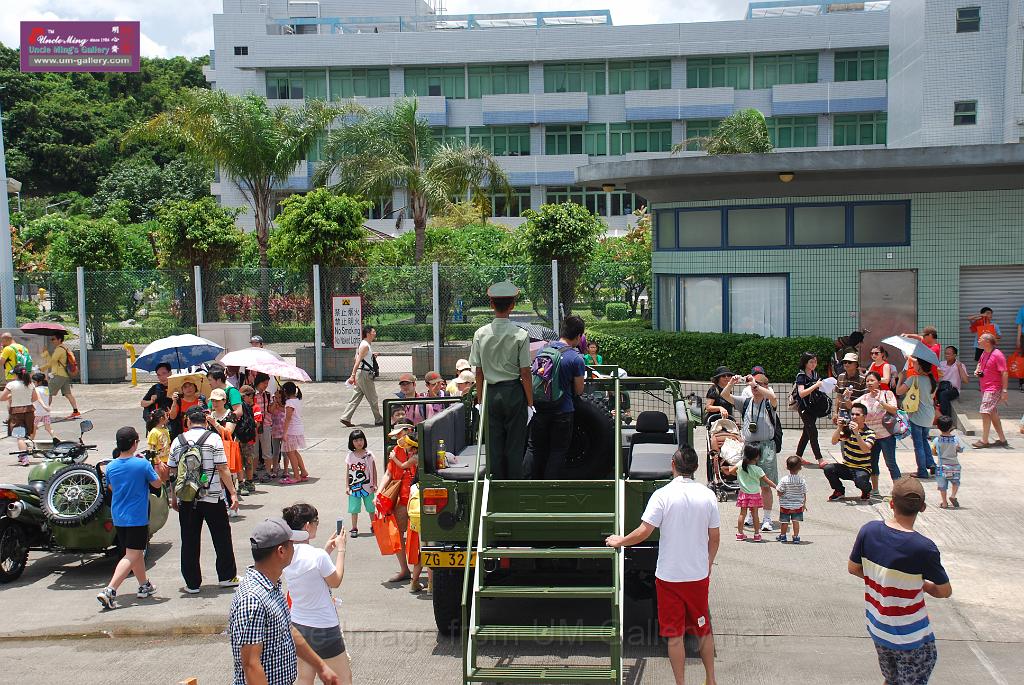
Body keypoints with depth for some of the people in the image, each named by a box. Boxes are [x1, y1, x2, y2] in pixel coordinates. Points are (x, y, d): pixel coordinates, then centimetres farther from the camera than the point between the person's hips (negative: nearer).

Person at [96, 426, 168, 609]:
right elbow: (157, 484, -2)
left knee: (137, 552, 21)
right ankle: (109, 591, -16)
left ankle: (145, 586, 35)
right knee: (131, 556, -3)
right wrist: (159, 471, 19)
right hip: (137, 518, -6)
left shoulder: (110, 467, 0)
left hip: (118, 518, 6)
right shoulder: (143, 464, -15)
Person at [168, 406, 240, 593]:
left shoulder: (178, 441, 3)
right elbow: (222, 469, -10)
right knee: (222, 537, 11)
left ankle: (192, 583, 12)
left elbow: (173, 472, 7)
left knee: (189, 541, 9)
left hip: (186, 499, 3)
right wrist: (232, 493, -6)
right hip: (212, 497, -2)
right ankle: (227, 576, 18)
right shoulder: (213, 438, -6)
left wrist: (173, 497, 18)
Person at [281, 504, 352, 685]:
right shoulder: (318, 556, -26)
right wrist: (341, 549, -1)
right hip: (323, 628, -7)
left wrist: (327, 550, 11)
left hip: (297, 624, 7)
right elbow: (335, 582, -8)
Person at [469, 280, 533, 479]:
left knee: (494, 447, 9)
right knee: (515, 446, 6)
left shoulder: (480, 334, -1)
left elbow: (478, 372, 3)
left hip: (491, 393, 3)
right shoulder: (520, 335, -9)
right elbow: (525, 373, -8)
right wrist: (530, 402, 0)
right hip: (514, 392, -2)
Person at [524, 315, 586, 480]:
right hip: (563, 410, -4)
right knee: (558, 451, 9)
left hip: (539, 408, 4)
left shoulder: (543, 349, 1)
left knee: (534, 448, 15)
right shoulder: (576, 358, -13)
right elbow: (579, 391, -6)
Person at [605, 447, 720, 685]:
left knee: (675, 635, 6)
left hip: (669, 575, -4)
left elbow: (644, 532, -18)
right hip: (699, 575, 4)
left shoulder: (663, 494, -14)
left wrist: (619, 541, -1)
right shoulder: (707, 495, -2)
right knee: (704, 630, 19)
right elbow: (715, 537, 5)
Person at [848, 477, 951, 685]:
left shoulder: (868, 531, -12)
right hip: (912, 637, -5)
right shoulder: (924, 548, -25)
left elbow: (853, 568, 2)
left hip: (877, 628, 5)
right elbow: (944, 591, -12)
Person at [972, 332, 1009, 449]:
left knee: (985, 412, -13)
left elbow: (1004, 373, -18)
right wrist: (977, 370, 9)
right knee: (993, 414, 12)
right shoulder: (984, 353, 10)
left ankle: (984, 441, -9)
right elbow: (980, 363, 32)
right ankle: (1002, 440, 20)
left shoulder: (997, 355, -16)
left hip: (993, 389, -9)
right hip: (985, 388, 9)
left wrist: (1004, 391, -21)